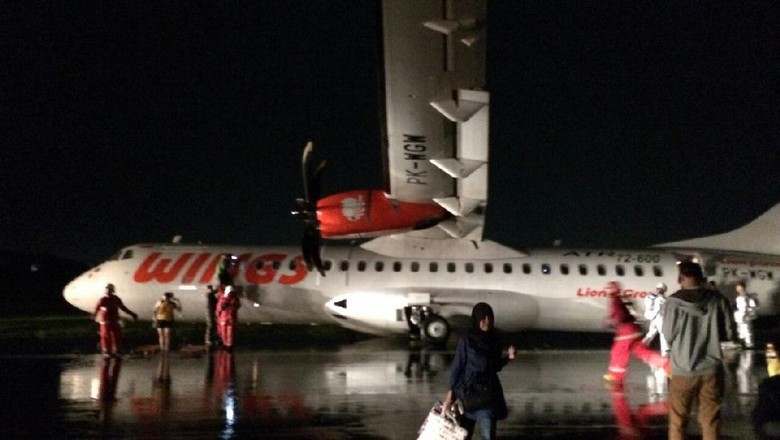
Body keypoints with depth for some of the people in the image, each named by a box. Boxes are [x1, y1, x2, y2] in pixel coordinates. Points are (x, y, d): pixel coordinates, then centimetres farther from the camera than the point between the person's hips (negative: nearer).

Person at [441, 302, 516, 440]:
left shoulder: (495, 339, 3)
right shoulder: (466, 339, -11)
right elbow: (457, 366, -8)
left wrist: (508, 357, -5)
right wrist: (450, 394, -9)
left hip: (490, 392, 3)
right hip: (469, 391, -3)